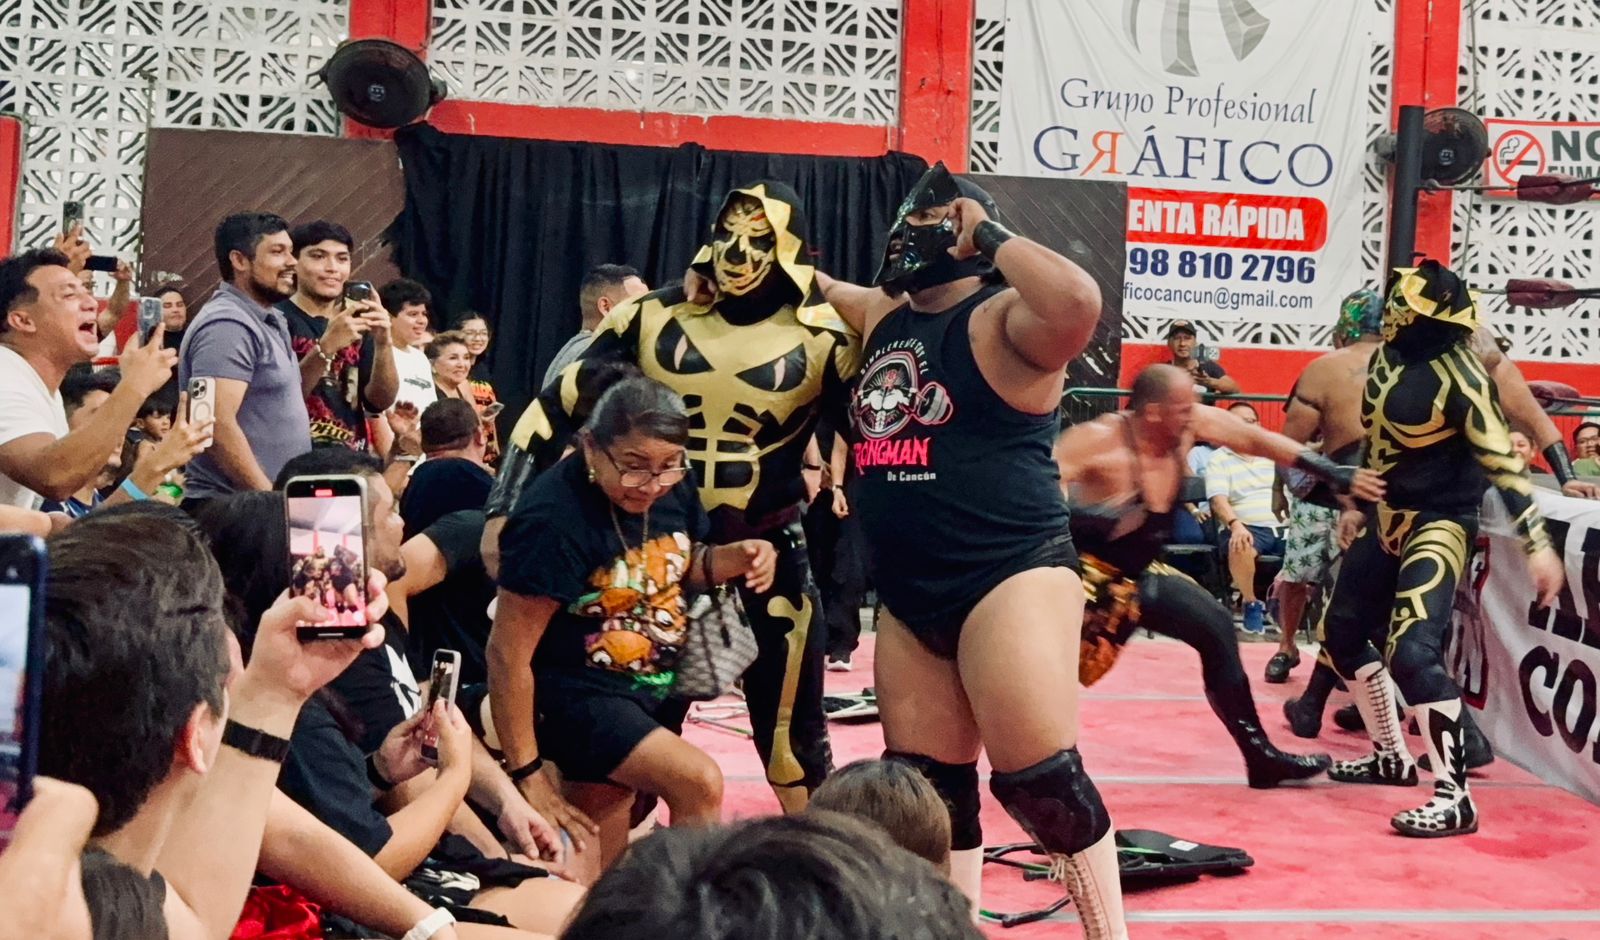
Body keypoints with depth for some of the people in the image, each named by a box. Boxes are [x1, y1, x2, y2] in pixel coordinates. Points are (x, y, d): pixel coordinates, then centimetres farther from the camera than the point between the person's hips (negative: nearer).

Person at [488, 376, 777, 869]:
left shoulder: (672, 487, -6)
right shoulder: (555, 518, -26)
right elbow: (507, 654, -22)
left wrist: (731, 558, -9)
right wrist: (527, 775, -18)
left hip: (657, 692, 7)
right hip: (578, 696, -7)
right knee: (699, 783, -25)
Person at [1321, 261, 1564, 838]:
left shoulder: (1457, 375, -21)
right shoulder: (1385, 357, 2)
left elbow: (1500, 460, -23)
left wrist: (1536, 543, -28)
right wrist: (1357, 504, 25)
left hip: (1438, 524, -9)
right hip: (1386, 518, 9)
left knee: (1412, 650, -23)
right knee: (1342, 631, 16)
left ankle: (1454, 798, -15)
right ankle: (1391, 757, 33)